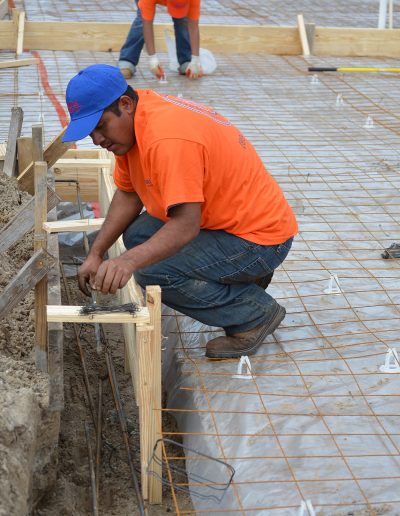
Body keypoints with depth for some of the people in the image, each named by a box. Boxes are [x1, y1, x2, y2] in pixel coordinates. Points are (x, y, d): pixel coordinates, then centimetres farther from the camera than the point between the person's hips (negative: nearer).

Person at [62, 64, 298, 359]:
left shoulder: (168, 138, -29)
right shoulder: (131, 122, 2)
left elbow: (186, 224, -34)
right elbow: (128, 195, 9)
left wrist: (129, 261, -45)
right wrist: (96, 253, 4)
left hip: (260, 237, -10)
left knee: (153, 273, -23)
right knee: (137, 235, 5)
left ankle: (256, 313, -2)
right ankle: (240, 279, 14)